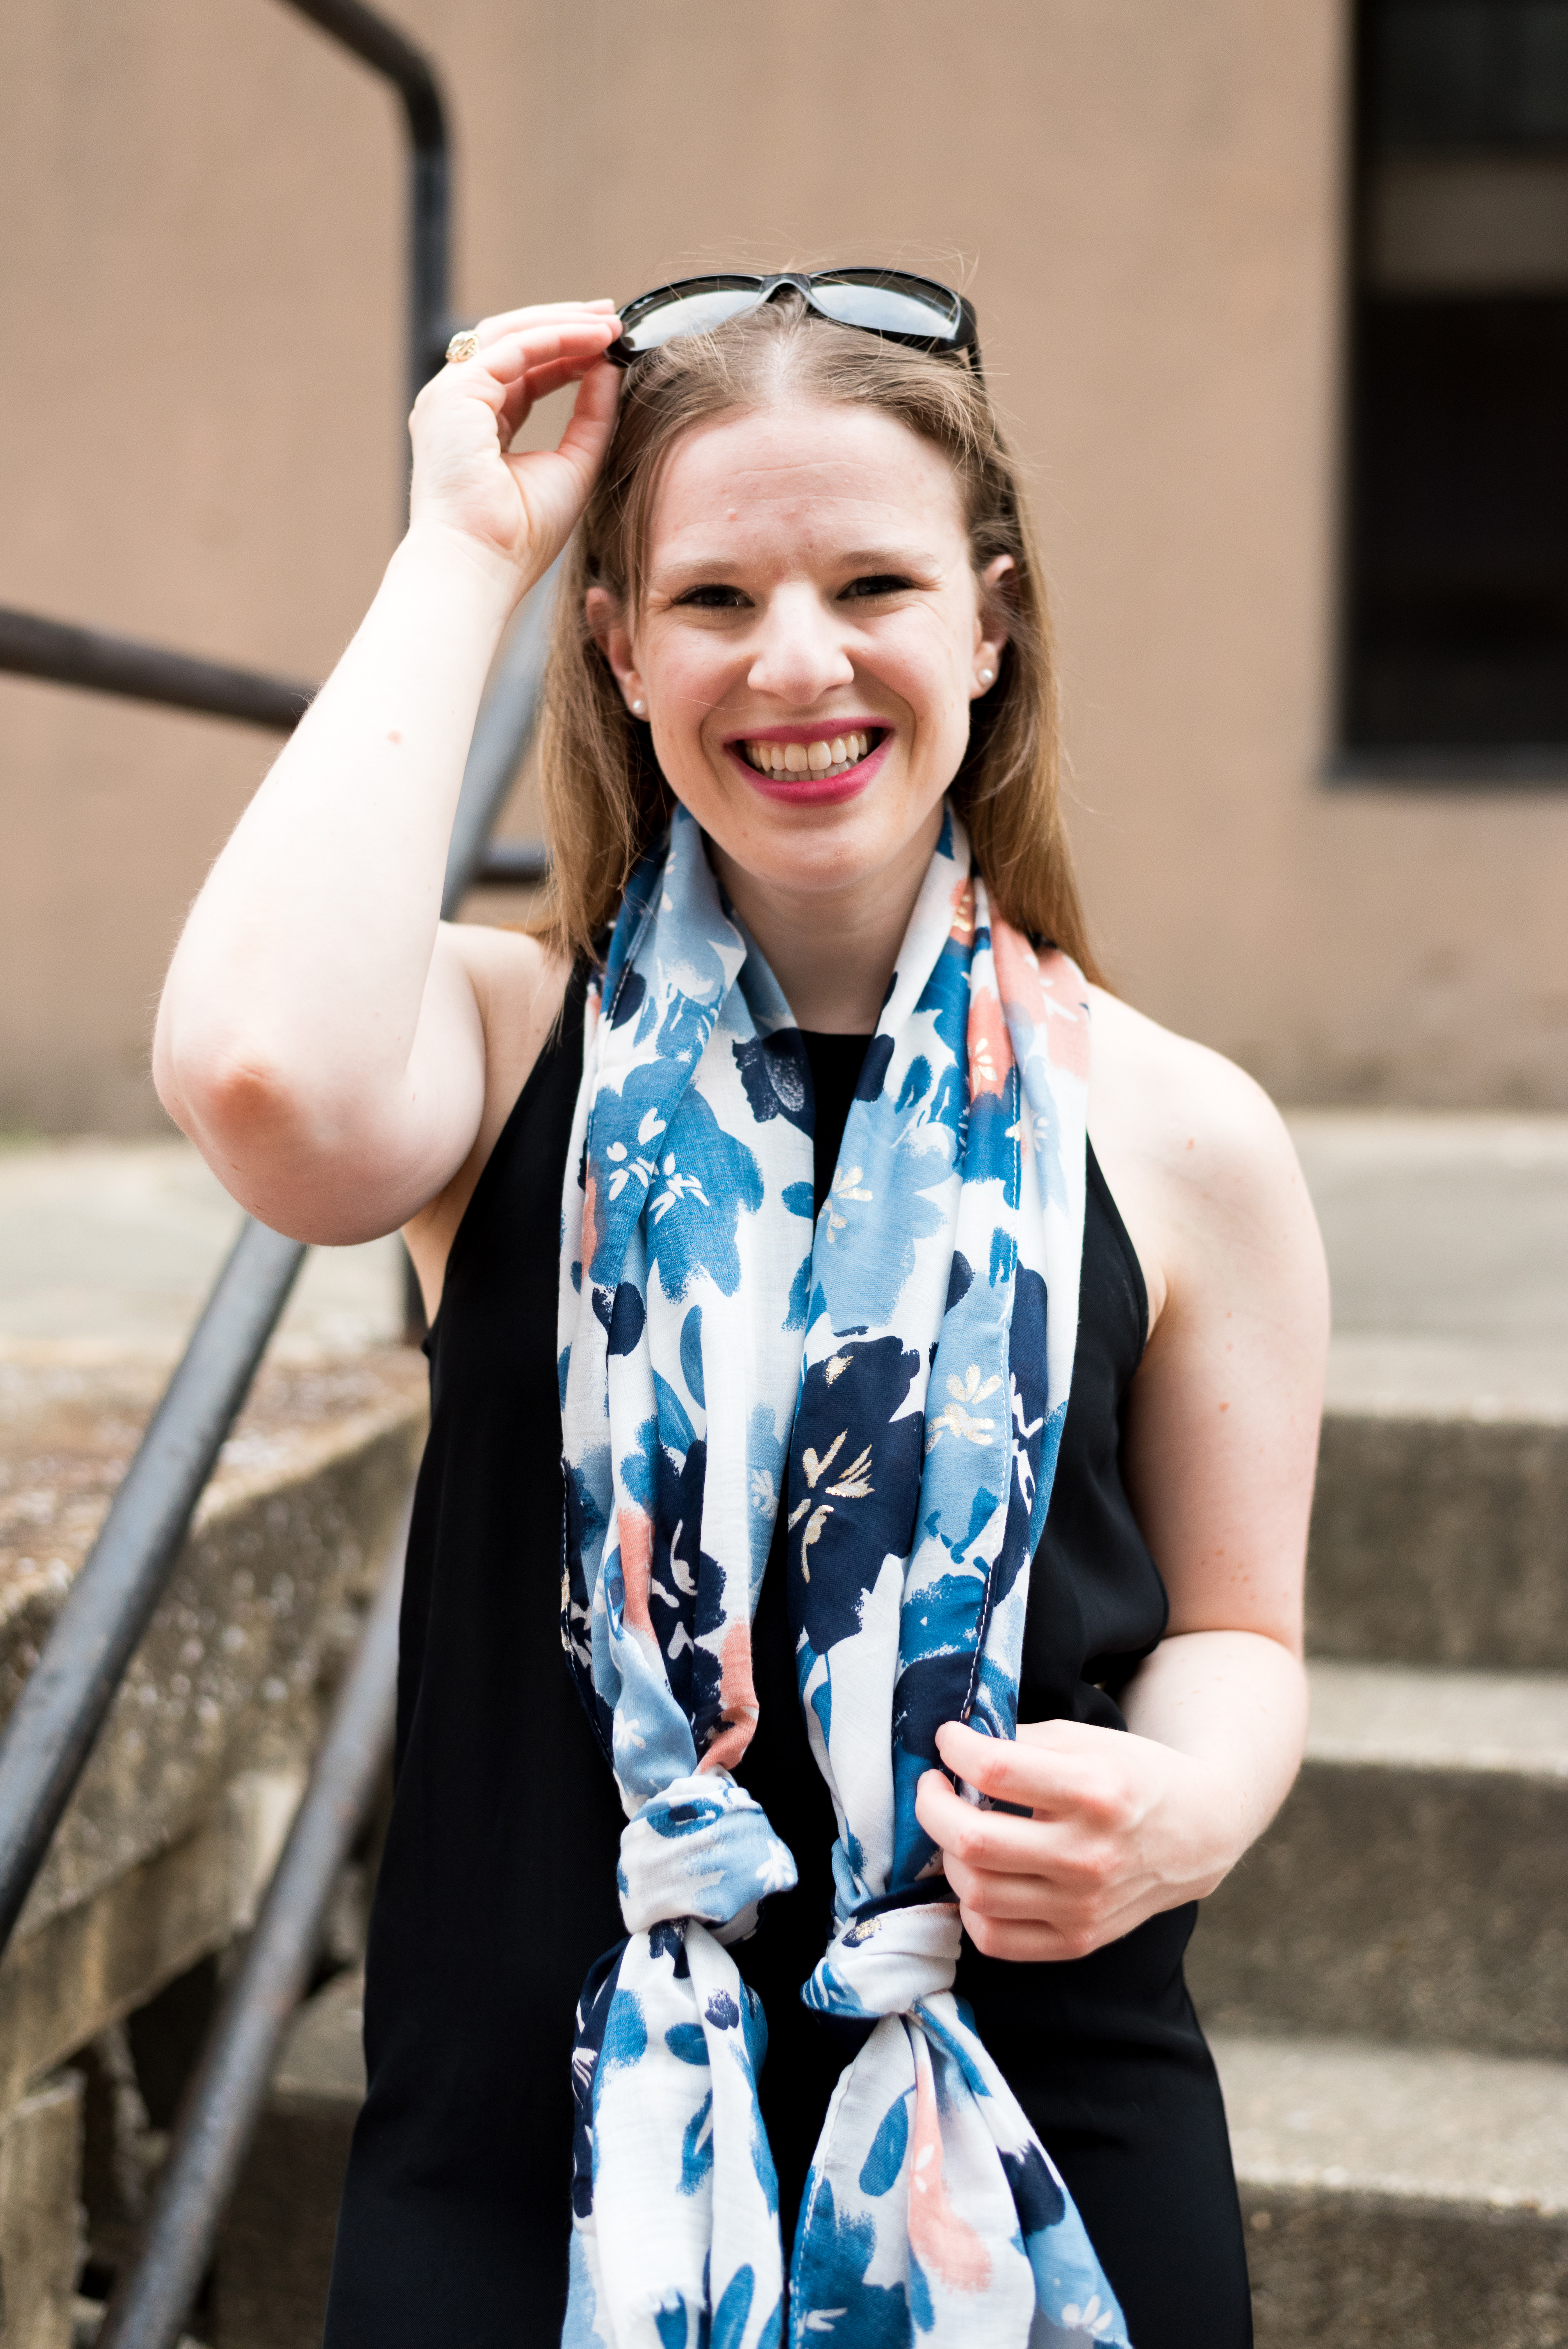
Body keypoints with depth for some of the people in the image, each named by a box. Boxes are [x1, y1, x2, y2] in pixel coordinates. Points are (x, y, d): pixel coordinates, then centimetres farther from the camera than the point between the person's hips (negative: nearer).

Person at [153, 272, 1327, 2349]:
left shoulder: (1177, 1141, -2)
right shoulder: (508, 1048, -5)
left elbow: (1233, 1630, 7)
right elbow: (259, 1076, -29)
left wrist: (1183, 1809, -17)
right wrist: (461, 552, -17)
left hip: (1042, 2164, 1)